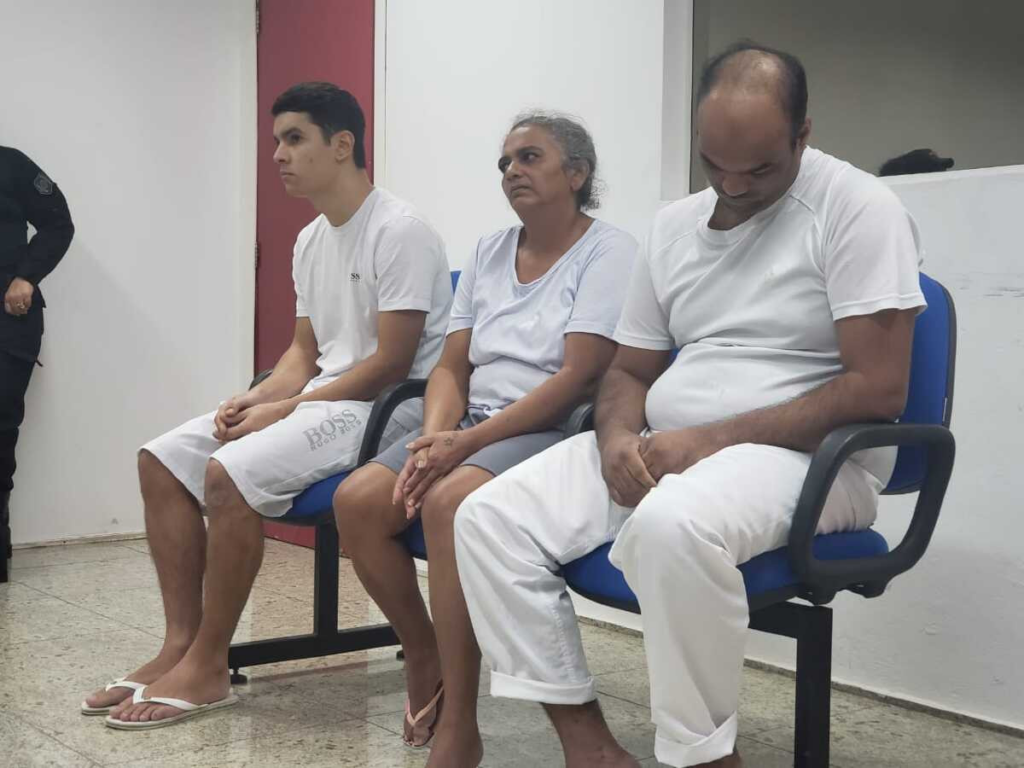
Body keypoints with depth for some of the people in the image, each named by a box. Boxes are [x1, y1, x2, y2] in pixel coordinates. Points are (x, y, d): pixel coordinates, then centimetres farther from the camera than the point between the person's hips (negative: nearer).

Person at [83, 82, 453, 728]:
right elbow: (306, 350, 17)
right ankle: (182, 646, -1)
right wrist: (255, 399, -4)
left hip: (383, 408, -9)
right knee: (162, 460, -1)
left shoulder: (400, 231, -14)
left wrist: (284, 410, -17)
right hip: (319, 398, 10)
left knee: (230, 473, -28)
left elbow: (391, 364, -19)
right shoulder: (310, 241, 15)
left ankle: (206, 672, -15)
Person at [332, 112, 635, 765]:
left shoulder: (608, 251, -3)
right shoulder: (490, 252, 16)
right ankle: (423, 656, 6)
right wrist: (435, 439, -10)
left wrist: (469, 443, -22)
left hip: (556, 433, -6)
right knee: (358, 500, -18)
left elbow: (579, 377, -15)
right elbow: (452, 367, 12)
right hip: (472, 427, 7)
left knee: (451, 499, -35)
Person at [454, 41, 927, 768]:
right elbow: (630, 370, 16)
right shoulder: (673, 225, 11)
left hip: (806, 454, -6)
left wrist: (716, 438, -20)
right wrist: (618, 437, -9)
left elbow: (879, 387, -16)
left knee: (673, 525, -39)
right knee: (490, 518, -11)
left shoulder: (856, 208, -9)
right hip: (662, 448, 7)